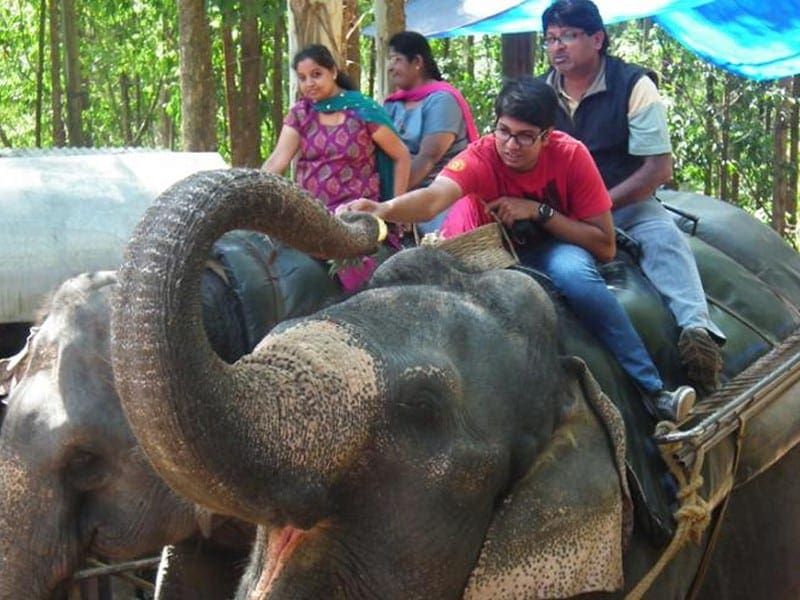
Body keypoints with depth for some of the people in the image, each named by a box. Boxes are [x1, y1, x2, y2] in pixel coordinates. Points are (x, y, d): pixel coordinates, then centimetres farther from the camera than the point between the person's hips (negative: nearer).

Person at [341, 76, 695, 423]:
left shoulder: (570, 156, -21)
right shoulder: (481, 157, -24)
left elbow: (605, 247, -18)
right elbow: (434, 198, -45)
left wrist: (539, 211, -29)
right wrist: (382, 210, -67)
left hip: (557, 247, -1)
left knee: (574, 273, -36)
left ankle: (652, 390, -30)